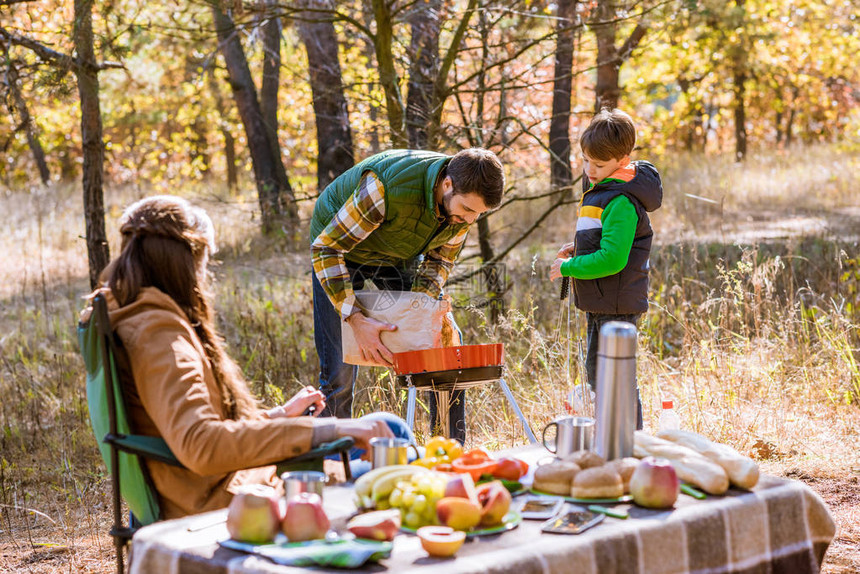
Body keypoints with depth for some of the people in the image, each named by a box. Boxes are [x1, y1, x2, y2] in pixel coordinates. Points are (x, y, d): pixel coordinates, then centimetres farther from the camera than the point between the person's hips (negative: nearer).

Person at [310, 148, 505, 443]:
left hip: (400, 254, 5)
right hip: (341, 245, -5)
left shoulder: (466, 199, -21)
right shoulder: (386, 188, -41)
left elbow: (440, 259, -4)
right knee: (339, 368, -12)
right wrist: (356, 319, -39)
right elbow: (325, 248, -33)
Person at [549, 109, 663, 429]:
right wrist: (577, 249, 8)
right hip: (600, 303, 11)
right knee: (596, 373, 19)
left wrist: (568, 268, -17)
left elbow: (612, 258, -27)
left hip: (617, 304, -11)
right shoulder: (599, 188, 12)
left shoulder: (620, 201, -21)